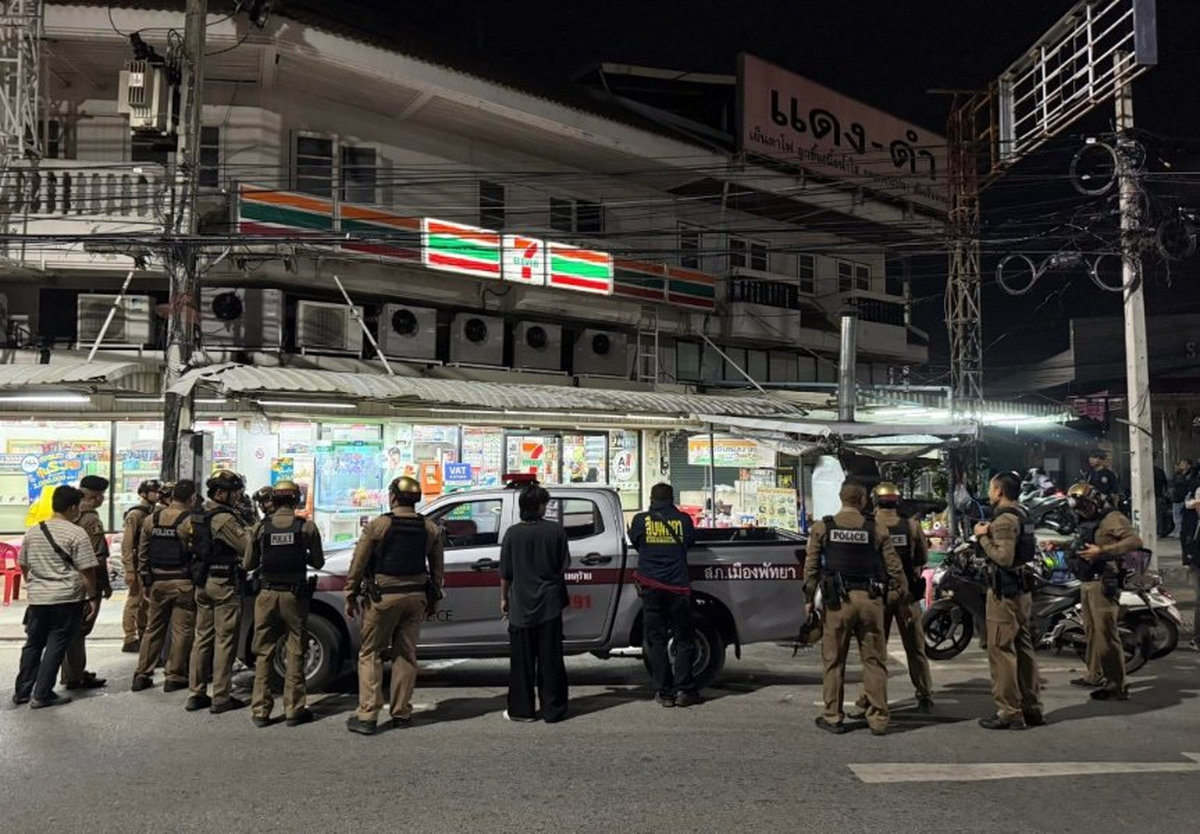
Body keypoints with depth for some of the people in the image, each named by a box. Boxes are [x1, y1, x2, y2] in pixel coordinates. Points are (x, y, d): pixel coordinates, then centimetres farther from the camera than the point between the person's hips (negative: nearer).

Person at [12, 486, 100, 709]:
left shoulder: (32, 531, 8)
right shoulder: (76, 534, -11)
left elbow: (23, 565, 16)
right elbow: (87, 570, -12)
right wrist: (93, 597, -3)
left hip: (37, 598, 6)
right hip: (67, 599, -6)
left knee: (33, 644, 17)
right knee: (56, 646, 2)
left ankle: (22, 692, 23)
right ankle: (42, 695, 5)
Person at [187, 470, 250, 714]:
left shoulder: (199, 515, 11)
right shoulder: (224, 518, -18)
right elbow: (248, 547, -20)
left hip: (203, 582, 9)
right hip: (224, 583, -9)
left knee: (203, 637, 14)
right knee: (225, 639, -2)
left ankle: (196, 694, 19)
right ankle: (221, 697, 3)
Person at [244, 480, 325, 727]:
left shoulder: (260, 527, -2)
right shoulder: (306, 527, -6)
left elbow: (247, 564, 4)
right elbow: (318, 561, 1)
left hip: (267, 595, 2)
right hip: (295, 595, -1)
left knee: (264, 653, 11)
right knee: (295, 653, 7)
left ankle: (260, 710, 13)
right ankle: (293, 710, 10)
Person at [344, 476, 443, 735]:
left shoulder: (378, 526, -9)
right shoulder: (431, 529, 3)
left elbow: (358, 565, -6)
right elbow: (438, 569, 9)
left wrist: (350, 597, 4)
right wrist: (433, 600, 19)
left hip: (383, 597, -3)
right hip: (416, 597, 4)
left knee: (370, 655, 6)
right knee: (406, 655, 12)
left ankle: (367, 715, 2)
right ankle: (401, 713, 17)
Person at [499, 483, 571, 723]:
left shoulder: (513, 533, -6)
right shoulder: (556, 530, -6)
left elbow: (505, 572, 0)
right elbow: (564, 566, 0)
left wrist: (504, 598, 12)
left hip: (521, 605, 0)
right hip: (550, 604, 0)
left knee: (521, 661, 8)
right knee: (551, 660, 7)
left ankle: (521, 710, 13)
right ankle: (552, 710, 11)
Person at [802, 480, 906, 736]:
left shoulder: (822, 528, 1)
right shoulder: (877, 529, 2)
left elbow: (811, 566, 0)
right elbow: (894, 566, 3)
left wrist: (809, 598, 6)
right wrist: (902, 594, 15)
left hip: (838, 600, 0)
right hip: (870, 599, 1)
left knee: (834, 660, 8)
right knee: (874, 660, 9)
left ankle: (833, 717, 13)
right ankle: (878, 718, 12)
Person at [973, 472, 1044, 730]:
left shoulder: (1004, 520, -16)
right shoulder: (1023, 515, 14)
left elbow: (1004, 557, -26)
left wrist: (983, 536, -14)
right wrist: (990, 533, 11)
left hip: (1004, 592, -10)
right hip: (1023, 590, 10)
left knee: (1001, 650, -5)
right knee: (1023, 648, 15)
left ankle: (1008, 712, -2)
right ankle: (1031, 708, 22)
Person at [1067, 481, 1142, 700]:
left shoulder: (1112, 518, -9)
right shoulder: (1085, 522, 19)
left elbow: (1135, 540, -22)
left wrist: (1102, 551, -27)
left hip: (1104, 583, -9)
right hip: (1087, 583, 9)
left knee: (1106, 633, -11)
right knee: (1092, 632, 15)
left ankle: (1117, 685, -8)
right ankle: (1096, 675, 25)